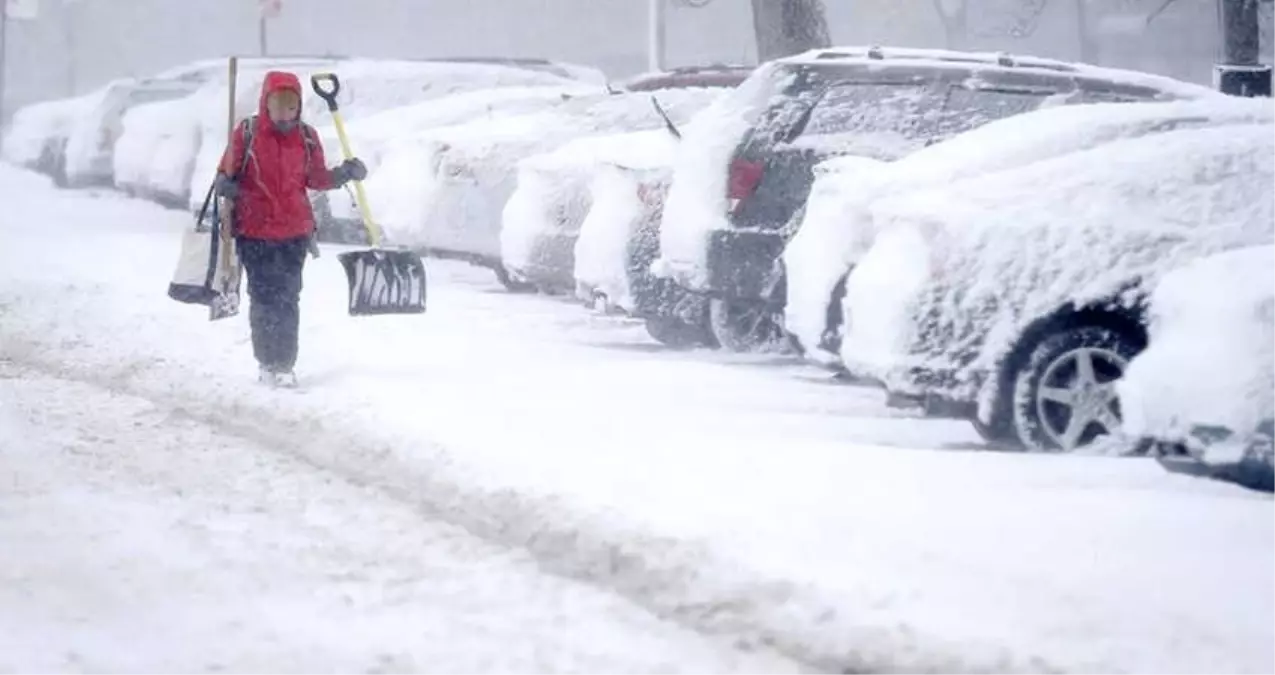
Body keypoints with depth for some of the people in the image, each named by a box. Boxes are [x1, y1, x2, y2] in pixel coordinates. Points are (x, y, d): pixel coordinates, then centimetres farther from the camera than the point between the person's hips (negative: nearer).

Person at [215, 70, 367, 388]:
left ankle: (285, 364, 6)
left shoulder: (306, 137, -1)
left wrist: (343, 174, -7)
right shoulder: (246, 133, -7)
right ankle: (267, 362, 16)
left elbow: (316, 179, 10)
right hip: (254, 232, -1)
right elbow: (227, 171, 1)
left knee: (288, 299, 2)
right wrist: (225, 185, -21)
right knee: (263, 298, 5)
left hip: (295, 233, 1)